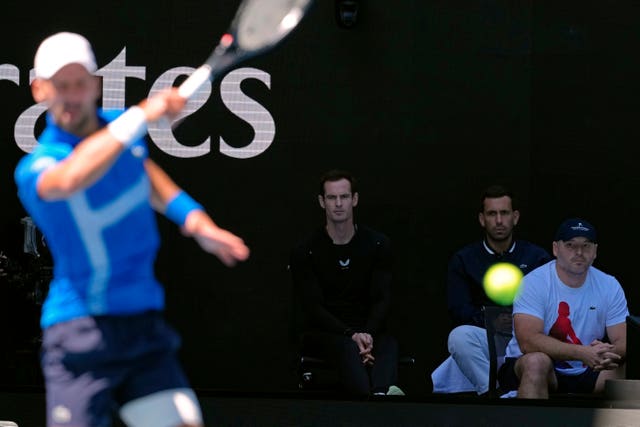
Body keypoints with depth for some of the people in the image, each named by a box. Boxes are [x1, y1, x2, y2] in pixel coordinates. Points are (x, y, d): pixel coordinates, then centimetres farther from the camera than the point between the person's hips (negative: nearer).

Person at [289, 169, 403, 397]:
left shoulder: (377, 244, 7)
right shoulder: (304, 252, 1)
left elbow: (382, 299, 1)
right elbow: (314, 308, -6)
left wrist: (367, 334, -20)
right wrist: (351, 335, -22)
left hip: (368, 330, 2)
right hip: (324, 333, -2)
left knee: (388, 344, -34)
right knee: (347, 347, -37)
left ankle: (382, 391, -68)